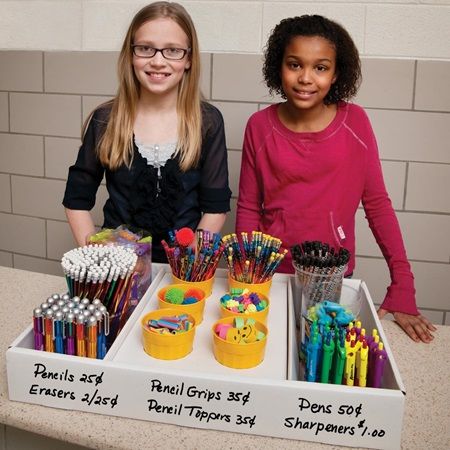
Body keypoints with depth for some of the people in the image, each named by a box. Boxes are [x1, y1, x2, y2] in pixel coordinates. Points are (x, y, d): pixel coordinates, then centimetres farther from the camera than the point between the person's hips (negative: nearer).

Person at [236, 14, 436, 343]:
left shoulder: (354, 122, -9)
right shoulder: (260, 126, -8)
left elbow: (377, 204, -5)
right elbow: (248, 208, -2)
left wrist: (403, 290, -8)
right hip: (270, 275, 0)